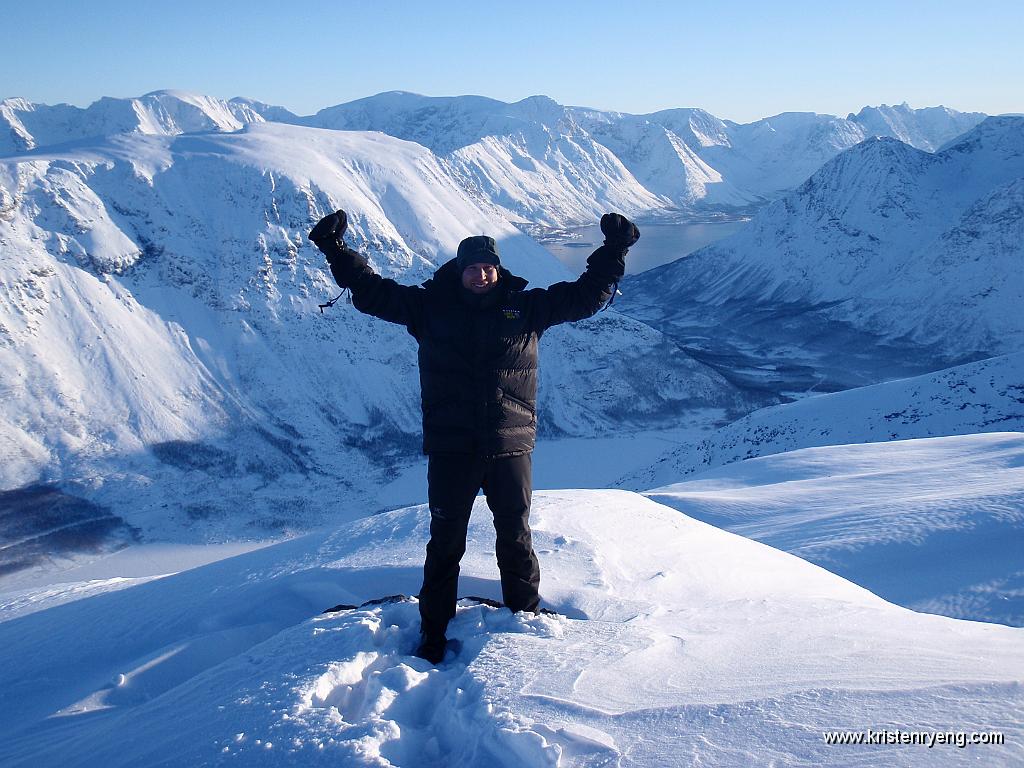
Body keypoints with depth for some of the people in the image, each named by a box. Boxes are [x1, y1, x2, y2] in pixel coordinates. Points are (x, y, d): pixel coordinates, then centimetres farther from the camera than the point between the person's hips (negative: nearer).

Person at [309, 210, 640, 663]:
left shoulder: (526, 307, 6)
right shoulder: (431, 306, 5)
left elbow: (587, 295, 10)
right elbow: (372, 292, 6)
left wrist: (614, 250, 3)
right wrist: (335, 249, -1)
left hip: (510, 447, 1)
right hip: (450, 448, 0)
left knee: (516, 540, 12)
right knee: (446, 541, 9)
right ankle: (434, 631, 22)